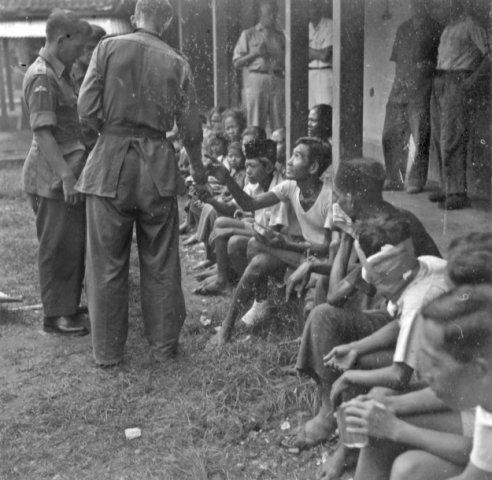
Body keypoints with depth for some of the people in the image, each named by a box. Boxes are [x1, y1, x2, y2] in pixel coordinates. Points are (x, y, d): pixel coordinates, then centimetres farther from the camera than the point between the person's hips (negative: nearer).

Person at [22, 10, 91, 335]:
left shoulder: (60, 74, 16)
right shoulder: (42, 77, -15)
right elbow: (43, 132, -21)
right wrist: (65, 175, -24)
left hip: (69, 174, 10)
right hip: (53, 179, -10)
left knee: (74, 244, 16)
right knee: (60, 246, -1)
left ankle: (69, 305, 29)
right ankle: (56, 314, 11)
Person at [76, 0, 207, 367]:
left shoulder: (108, 48, -1)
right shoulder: (176, 62, 2)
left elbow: (87, 111, -6)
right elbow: (190, 127, 4)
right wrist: (198, 169, 21)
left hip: (110, 163, -1)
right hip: (157, 165, 1)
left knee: (107, 263, 8)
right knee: (161, 263, 12)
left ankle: (108, 351, 17)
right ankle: (164, 344, 21)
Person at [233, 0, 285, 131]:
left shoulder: (280, 36, 19)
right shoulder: (248, 34, 12)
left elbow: (286, 63, 21)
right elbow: (236, 63, 7)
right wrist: (254, 53, -5)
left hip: (278, 80, 3)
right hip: (257, 79, -2)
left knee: (280, 127, -4)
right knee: (255, 126, -7)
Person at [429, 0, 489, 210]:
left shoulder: (470, 25, -4)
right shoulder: (447, 28, 21)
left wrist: (476, 77, -18)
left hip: (460, 83, -9)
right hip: (439, 83, 9)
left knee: (452, 139, -14)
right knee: (439, 139, 7)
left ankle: (458, 193, -13)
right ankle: (447, 187, 13)